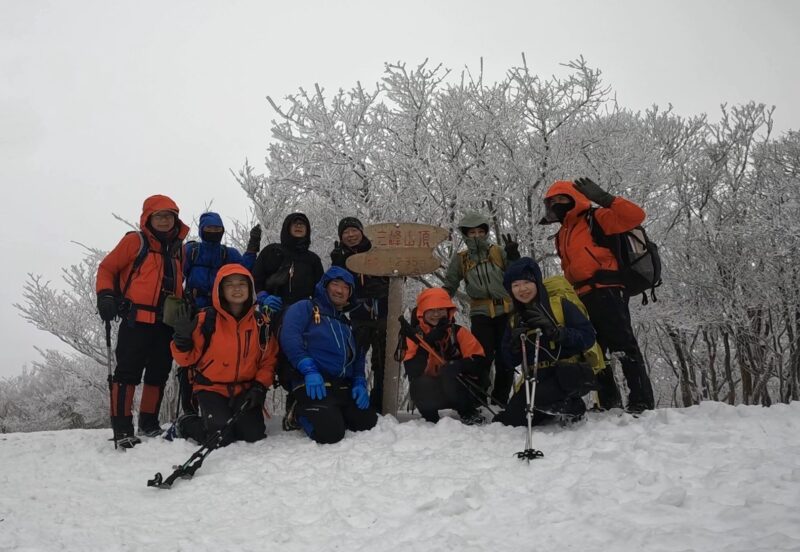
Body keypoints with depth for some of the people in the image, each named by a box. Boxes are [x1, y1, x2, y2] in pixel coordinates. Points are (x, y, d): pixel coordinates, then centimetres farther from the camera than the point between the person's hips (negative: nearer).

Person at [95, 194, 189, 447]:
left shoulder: (177, 248, 17)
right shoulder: (135, 241, 0)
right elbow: (107, 268, 1)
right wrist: (105, 295, -12)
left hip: (166, 322, 6)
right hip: (136, 320, -6)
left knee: (158, 374, 11)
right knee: (128, 372, -7)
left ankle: (149, 423, 23)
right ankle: (122, 427, -1)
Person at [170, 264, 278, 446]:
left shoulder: (261, 323, 1)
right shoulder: (206, 319, -8)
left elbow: (269, 360, 5)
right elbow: (188, 358, -5)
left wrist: (259, 388, -7)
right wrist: (183, 338, -24)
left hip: (245, 390, 3)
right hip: (211, 388, -3)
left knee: (254, 435, -11)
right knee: (221, 437, -19)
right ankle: (185, 425, 12)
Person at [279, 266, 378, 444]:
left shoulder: (347, 323, 28)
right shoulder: (305, 308, 6)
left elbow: (357, 359, 24)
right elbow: (289, 338, -11)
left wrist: (359, 383, 4)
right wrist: (309, 370, -21)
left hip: (345, 387, 7)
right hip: (314, 384, -6)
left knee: (369, 424, -9)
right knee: (330, 433, -24)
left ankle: (332, 413, 17)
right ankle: (304, 412, 8)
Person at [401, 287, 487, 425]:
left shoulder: (459, 332, -6)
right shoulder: (414, 337, -6)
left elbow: (480, 363, -15)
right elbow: (413, 372, -18)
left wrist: (457, 366, -35)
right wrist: (428, 343, -27)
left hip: (462, 390, 0)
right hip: (432, 394, 0)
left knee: (451, 371, -31)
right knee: (420, 386, -32)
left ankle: (468, 413, -7)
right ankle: (430, 418, -2)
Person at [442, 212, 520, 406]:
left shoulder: (499, 252, 7)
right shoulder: (460, 259, 10)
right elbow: (449, 287, 16)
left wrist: (513, 256, -12)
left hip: (506, 311, 1)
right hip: (481, 314, -1)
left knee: (505, 359, 4)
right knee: (483, 357, -15)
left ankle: (500, 401, 18)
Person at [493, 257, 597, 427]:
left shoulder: (560, 305, -5)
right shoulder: (514, 320, 10)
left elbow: (588, 337, -12)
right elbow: (511, 361, 9)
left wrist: (555, 331, -26)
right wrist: (515, 342, -12)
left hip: (570, 375, -6)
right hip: (538, 379, 6)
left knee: (536, 396, -34)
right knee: (509, 420, 0)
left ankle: (573, 407, -3)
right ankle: (556, 407, 18)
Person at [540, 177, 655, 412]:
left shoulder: (596, 219, 2)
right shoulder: (562, 236, 25)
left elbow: (635, 215, -10)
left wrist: (602, 198, -13)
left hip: (605, 293, -9)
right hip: (583, 300, 9)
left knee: (623, 346, -10)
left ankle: (642, 402, -8)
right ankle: (609, 402, 17)